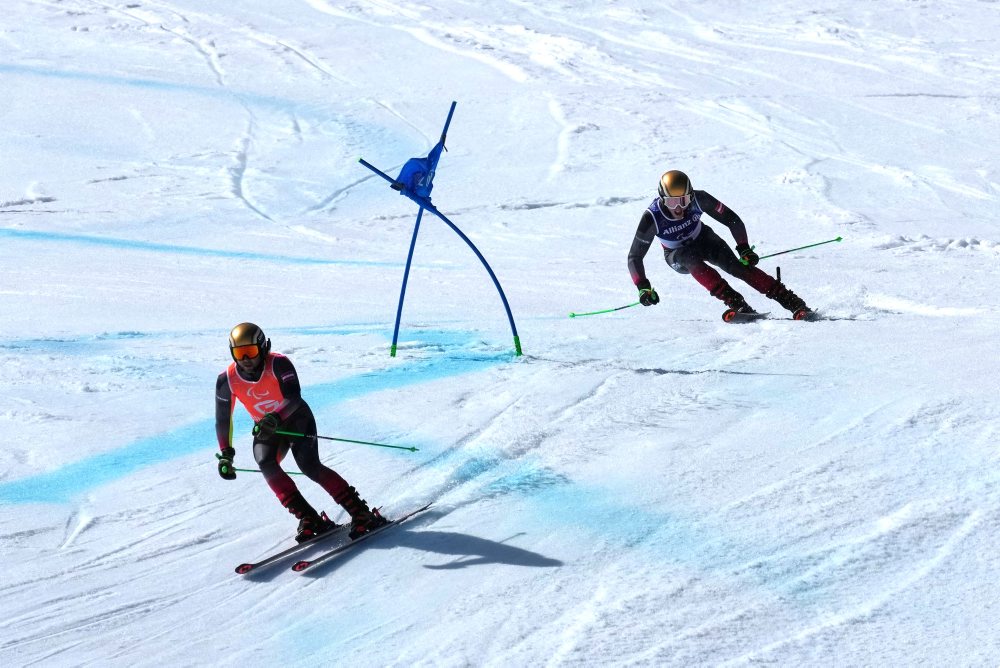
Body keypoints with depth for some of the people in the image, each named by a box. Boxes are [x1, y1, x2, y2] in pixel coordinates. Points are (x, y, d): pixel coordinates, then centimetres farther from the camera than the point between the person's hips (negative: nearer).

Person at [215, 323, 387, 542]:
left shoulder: (279, 364, -26)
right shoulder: (227, 380, -16)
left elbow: (294, 398, -36)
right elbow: (223, 419, -4)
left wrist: (275, 418, -54)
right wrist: (225, 454, -11)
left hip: (296, 419, -3)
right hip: (266, 428, 3)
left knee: (310, 467, -24)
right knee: (265, 463, -26)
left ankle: (360, 512, -15)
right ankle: (308, 518, -23)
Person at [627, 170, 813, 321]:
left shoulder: (698, 199, -27)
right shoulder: (652, 218, -31)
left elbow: (733, 220, -16)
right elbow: (634, 257, -24)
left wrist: (744, 249, -25)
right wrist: (643, 287, -35)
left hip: (703, 240, 1)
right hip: (677, 256, -1)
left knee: (735, 265, -24)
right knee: (691, 259, -36)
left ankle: (794, 303, -28)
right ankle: (736, 303, -39)